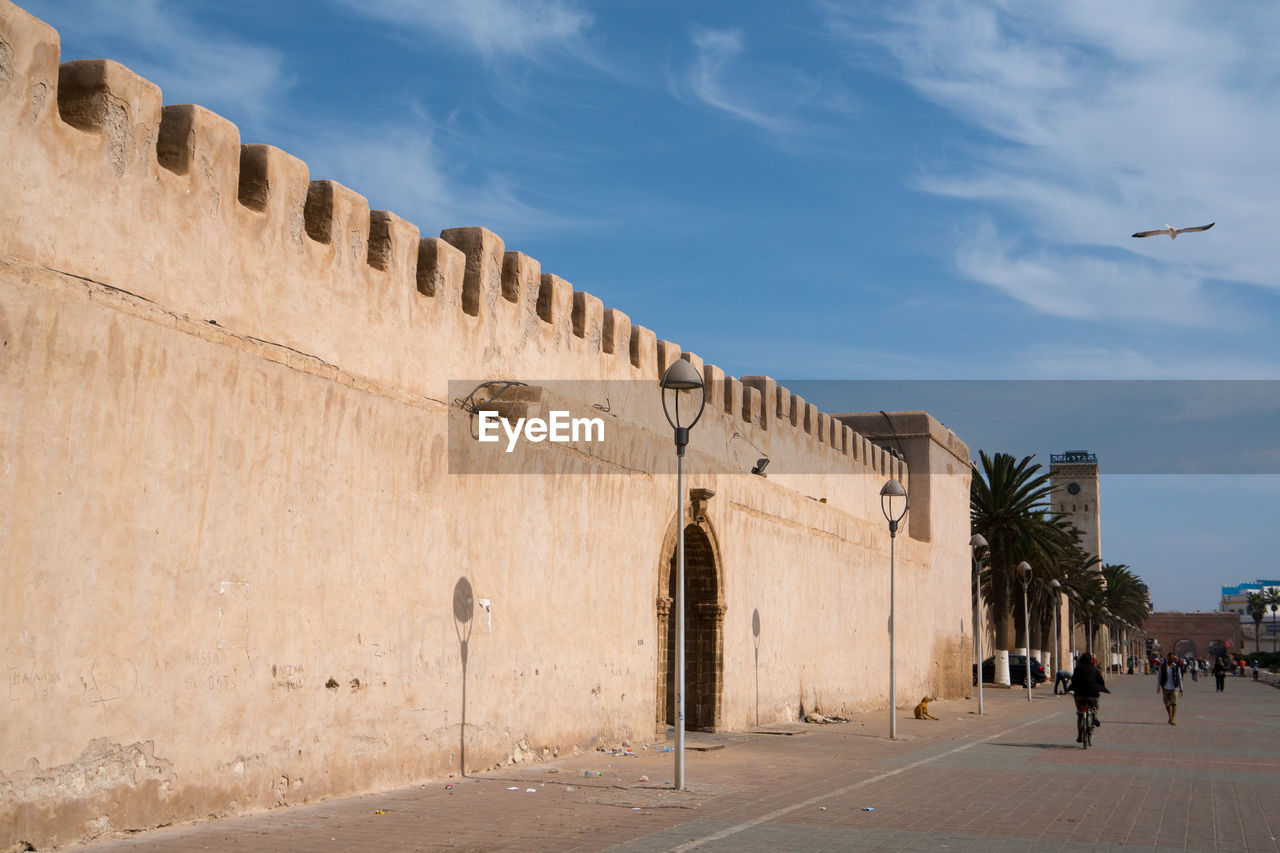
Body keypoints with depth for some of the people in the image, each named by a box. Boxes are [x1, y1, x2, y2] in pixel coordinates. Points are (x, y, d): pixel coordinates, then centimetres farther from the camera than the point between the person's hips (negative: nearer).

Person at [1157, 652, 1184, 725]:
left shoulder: (1176, 667, -1)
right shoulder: (1163, 666, -1)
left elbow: (1180, 678, 5)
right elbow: (1159, 677, 1)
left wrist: (1181, 689, 4)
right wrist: (1158, 687, -8)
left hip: (1174, 688, -1)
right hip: (1165, 688, 1)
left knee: (1174, 703, -17)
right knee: (1167, 704, 12)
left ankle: (1172, 720, -22)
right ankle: (1170, 716, 38)